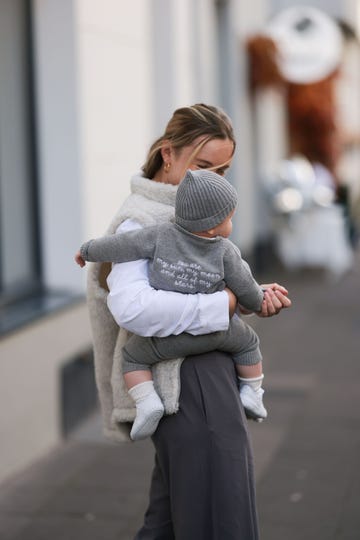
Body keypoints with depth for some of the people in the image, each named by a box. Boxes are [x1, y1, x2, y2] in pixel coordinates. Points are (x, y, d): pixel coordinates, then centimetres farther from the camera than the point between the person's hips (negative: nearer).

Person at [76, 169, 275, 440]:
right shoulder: (225, 252, -14)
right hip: (215, 331, 1)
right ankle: (251, 395, 28)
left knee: (133, 356, 21)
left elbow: (118, 247, -13)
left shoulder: (162, 235, -15)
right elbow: (245, 288, -4)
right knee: (247, 341, 28)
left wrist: (88, 251, 6)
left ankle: (147, 403, 2)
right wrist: (258, 302, 19)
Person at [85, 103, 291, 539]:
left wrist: (256, 295, -3)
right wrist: (224, 304, -23)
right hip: (186, 384, -9)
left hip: (209, 375, 9)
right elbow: (132, 307, -28)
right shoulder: (139, 220, -12)